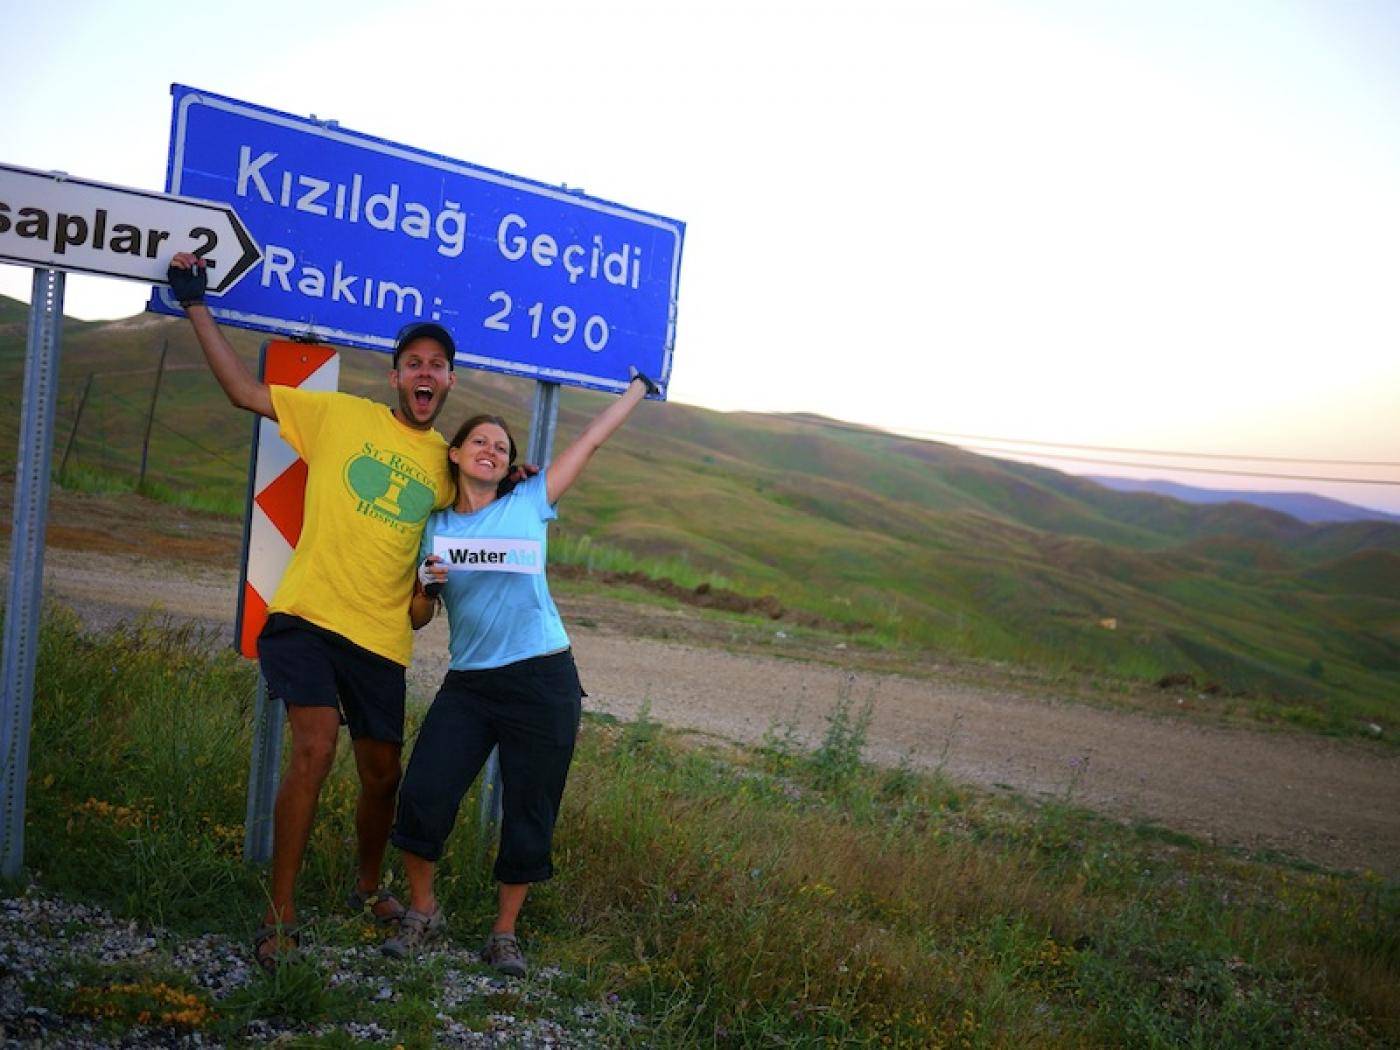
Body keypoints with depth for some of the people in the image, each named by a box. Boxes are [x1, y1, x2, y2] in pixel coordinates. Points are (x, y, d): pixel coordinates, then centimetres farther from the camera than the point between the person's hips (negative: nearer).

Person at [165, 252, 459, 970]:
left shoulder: (449, 464, 10)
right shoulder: (341, 416, 2)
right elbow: (244, 391, 3)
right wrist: (196, 305, 1)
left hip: (381, 638, 4)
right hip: (306, 615, -3)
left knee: (382, 774, 11)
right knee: (315, 746, -20)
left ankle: (369, 886, 40)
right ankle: (279, 916, -7)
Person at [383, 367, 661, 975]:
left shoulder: (530, 504, 4)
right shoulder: (435, 528, 9)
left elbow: (591, 439, 9)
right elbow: (417, 619, 12)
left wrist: (638, 389, 14)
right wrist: (427, 587, -9)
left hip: (543, 680, -1)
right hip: (467, 683, 2)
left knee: (529, 817, 4)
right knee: (423, 795, -10)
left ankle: (505, 932, 23)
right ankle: (422, 912, 14)